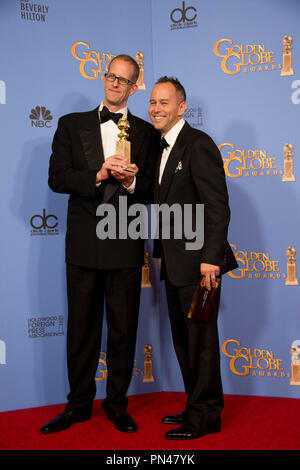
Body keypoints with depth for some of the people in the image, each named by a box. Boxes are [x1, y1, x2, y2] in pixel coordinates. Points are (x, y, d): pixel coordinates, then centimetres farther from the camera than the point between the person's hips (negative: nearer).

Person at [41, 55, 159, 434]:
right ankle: (78, 404, 22)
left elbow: (152, 190, 6)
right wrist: (98, 175, -15)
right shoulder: (71, 125, 9)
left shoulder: (146, 133, 9)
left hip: (125, 246, 0)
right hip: (83, 242, 0)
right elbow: (56, 178, 0)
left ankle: (117, 404, 22)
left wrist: (130, 181, -16)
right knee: (81, 327, 8)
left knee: (123, 329, 7)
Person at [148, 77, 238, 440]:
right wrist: (162, 252, 15)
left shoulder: (198, 144, -12)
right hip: (174, 261, 9)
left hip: (197, 260, -9)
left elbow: (217, 206, -18)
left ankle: (206, 416, 15)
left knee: (201, 339, 1)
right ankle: (196, 406, 31)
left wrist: (210, 257, -23)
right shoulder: (162, 147, 15)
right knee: (182, 339, 16)